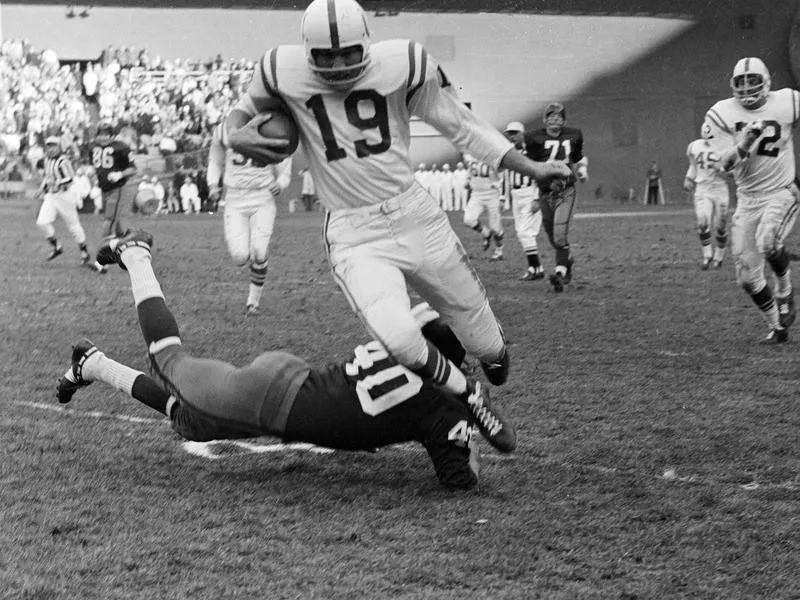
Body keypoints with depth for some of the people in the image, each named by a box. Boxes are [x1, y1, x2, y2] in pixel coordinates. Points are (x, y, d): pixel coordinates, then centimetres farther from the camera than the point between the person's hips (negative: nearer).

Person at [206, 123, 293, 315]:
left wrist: (279, 185, -13)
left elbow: (284, 172, 8)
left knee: (259, 252, -12)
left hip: (263, 199, -1)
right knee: (240, 257, -10)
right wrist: (214, 185, 1)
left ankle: (254, 297, 10)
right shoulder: (224, 131, -1)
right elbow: (215, 162, 17)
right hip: (235, 200, 1)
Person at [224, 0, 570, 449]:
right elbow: (244, 110, 14)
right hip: (354, 236, -1)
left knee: (487, 345, 9)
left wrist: (531, 169, 3)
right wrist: (237, 134, -11)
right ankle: (468, 396, 2)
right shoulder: (286, 73, -6)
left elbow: (462, 125, 5)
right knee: (399, 340, -27)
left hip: (415, 214, 1)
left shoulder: (402, 63, -6)